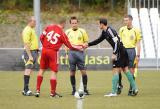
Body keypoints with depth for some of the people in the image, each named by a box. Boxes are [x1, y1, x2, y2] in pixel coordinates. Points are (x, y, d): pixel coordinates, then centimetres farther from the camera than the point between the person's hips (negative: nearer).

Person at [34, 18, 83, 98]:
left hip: (44, 50, 4)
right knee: (54, 71, 3)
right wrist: (78, 48, 14)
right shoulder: (62, 33, -7)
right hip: (53, 52, -4)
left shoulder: (49, 27, 3)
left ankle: (37, 90, 11)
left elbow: (41, 37, 4)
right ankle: (53, 92, 4)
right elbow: (70, 46, 0)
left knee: (42, 70, 14)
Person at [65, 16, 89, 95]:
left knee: (83, 71, -7)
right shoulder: (67, 32, 11)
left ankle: (85, 89, 1)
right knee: (72, 72, 2)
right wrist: (66, 51, 3)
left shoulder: (82, 31, 7)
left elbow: (86, 42, 12)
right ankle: (74, 89, 10)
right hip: (71, 52, 1)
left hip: (80, 52, -1)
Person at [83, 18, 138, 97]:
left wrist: (114, 54, -25)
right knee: (125, 70, 11)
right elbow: (98, 40, 27)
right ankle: (134, 88, 13)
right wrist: (88, 44, 27)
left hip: (119, 51, -10)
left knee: (115, 71, -8)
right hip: (122, 51, 10)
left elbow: (116, 42, -23)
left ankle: (113, 92, -8)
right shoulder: (104, 32, 14)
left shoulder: (110, 31, -17)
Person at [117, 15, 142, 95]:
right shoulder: (122, 29, 8)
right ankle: (119, 85, 12)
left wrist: (138, 55, -5)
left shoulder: (136, 30, -1)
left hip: (131, 50, -3)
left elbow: (138, 43, 0)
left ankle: (131, 89, 6)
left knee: (131, 70, 0)